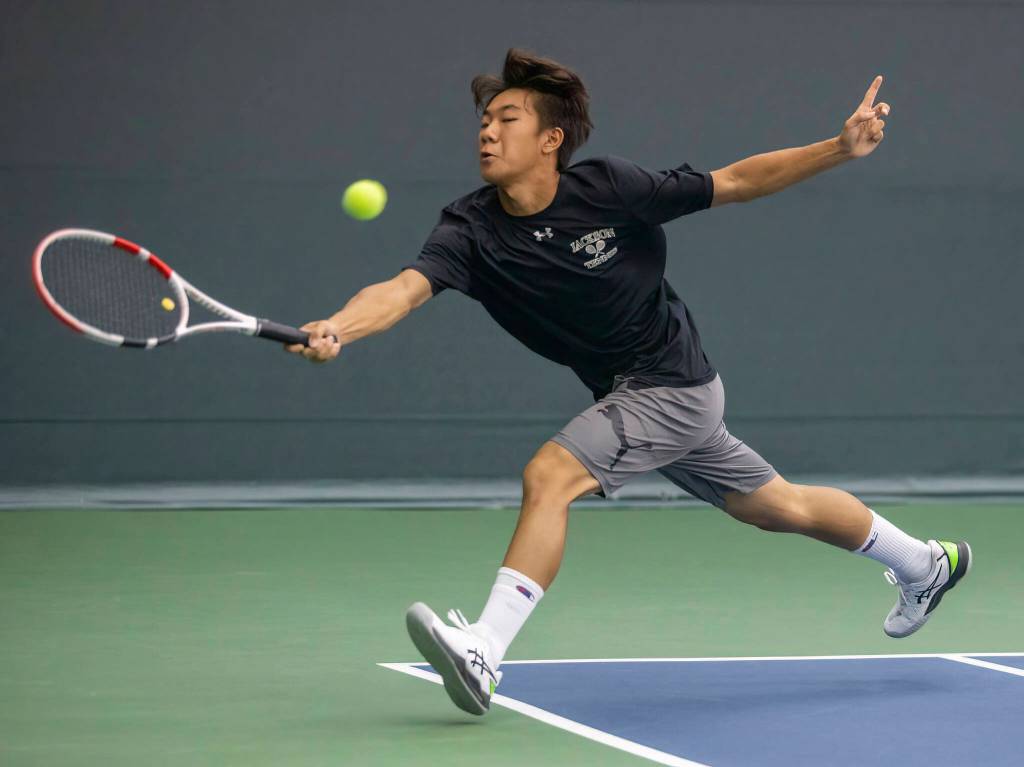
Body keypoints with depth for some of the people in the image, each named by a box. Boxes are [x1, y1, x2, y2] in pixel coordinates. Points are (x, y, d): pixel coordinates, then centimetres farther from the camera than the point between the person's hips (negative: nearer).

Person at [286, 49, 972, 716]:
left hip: (673, 386, -6)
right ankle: (924, 563, 44)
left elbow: (735, 183, -10)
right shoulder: (472, 230, -12)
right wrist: (337, 328, -49)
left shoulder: (611, 188, -20)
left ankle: (483, 654, -26)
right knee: (781, 507, 21)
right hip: (629, 398, 6)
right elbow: (406, 288, -29)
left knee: (548, 476, -25)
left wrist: (841, 148, -16)